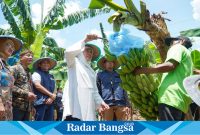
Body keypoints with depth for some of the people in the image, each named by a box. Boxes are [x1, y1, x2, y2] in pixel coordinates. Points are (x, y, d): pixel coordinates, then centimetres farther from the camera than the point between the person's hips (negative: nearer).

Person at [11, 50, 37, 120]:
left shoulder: (29, 73, 23)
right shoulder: (15, 68, -4)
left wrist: (32, 96, 12)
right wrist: (26, 94, -17)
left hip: (27, 107, 9)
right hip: (17, 106, -9)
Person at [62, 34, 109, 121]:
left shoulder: (91, 71, 29)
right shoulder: (74, 63, 13)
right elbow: (68, 52, -10)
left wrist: (100, 102, 7)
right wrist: (85, 40, -11)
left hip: (88, 107, 6)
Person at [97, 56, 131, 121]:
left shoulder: (119, 74, 22)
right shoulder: (100, 75, 16)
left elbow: (124, 90, 17)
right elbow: (98, 91, 8)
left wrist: (127, 105, 6)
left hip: (120, 104, 2)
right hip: (107, 105, -2)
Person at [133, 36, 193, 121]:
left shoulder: (178, 47, 12)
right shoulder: (186, 54, 37)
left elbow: (170, 65, -9)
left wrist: (142, 70, -9)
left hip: (172, 96, -9)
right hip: (181, 100, 9)